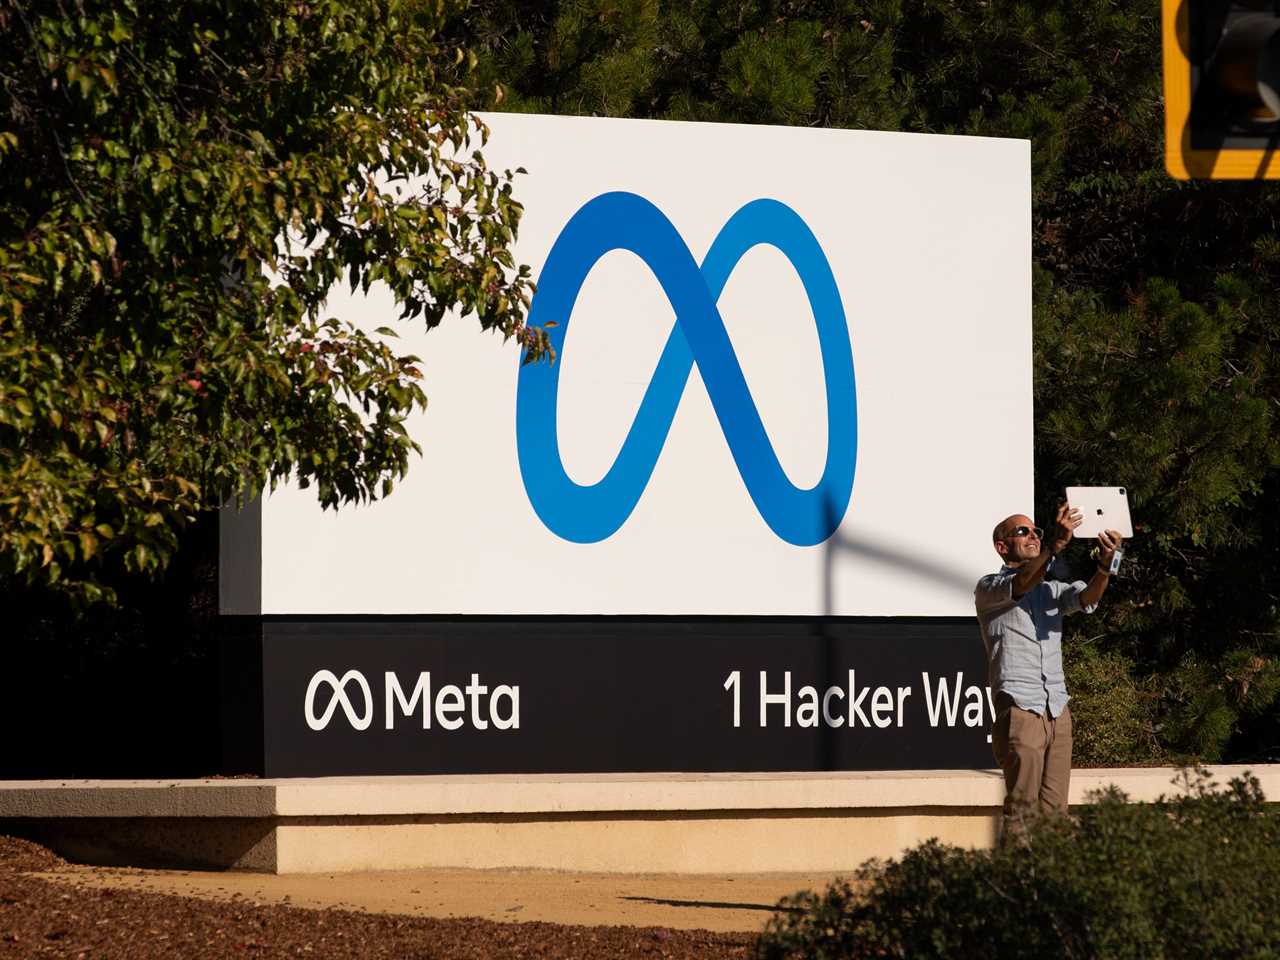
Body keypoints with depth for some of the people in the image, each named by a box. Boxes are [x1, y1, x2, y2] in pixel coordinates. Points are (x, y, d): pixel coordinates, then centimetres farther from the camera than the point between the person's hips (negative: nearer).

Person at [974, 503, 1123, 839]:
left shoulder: (1051, 589, 22)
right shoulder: (988, 589, 6)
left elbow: (1087, 597, 1)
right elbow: (1021, 584, -16)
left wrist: (1105, 564, -21)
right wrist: (1057, 544, -32)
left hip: (1058, 710, 6)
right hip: (1019, 709, -5)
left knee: (1055, 811, -1)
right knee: (1022, 811, -13)